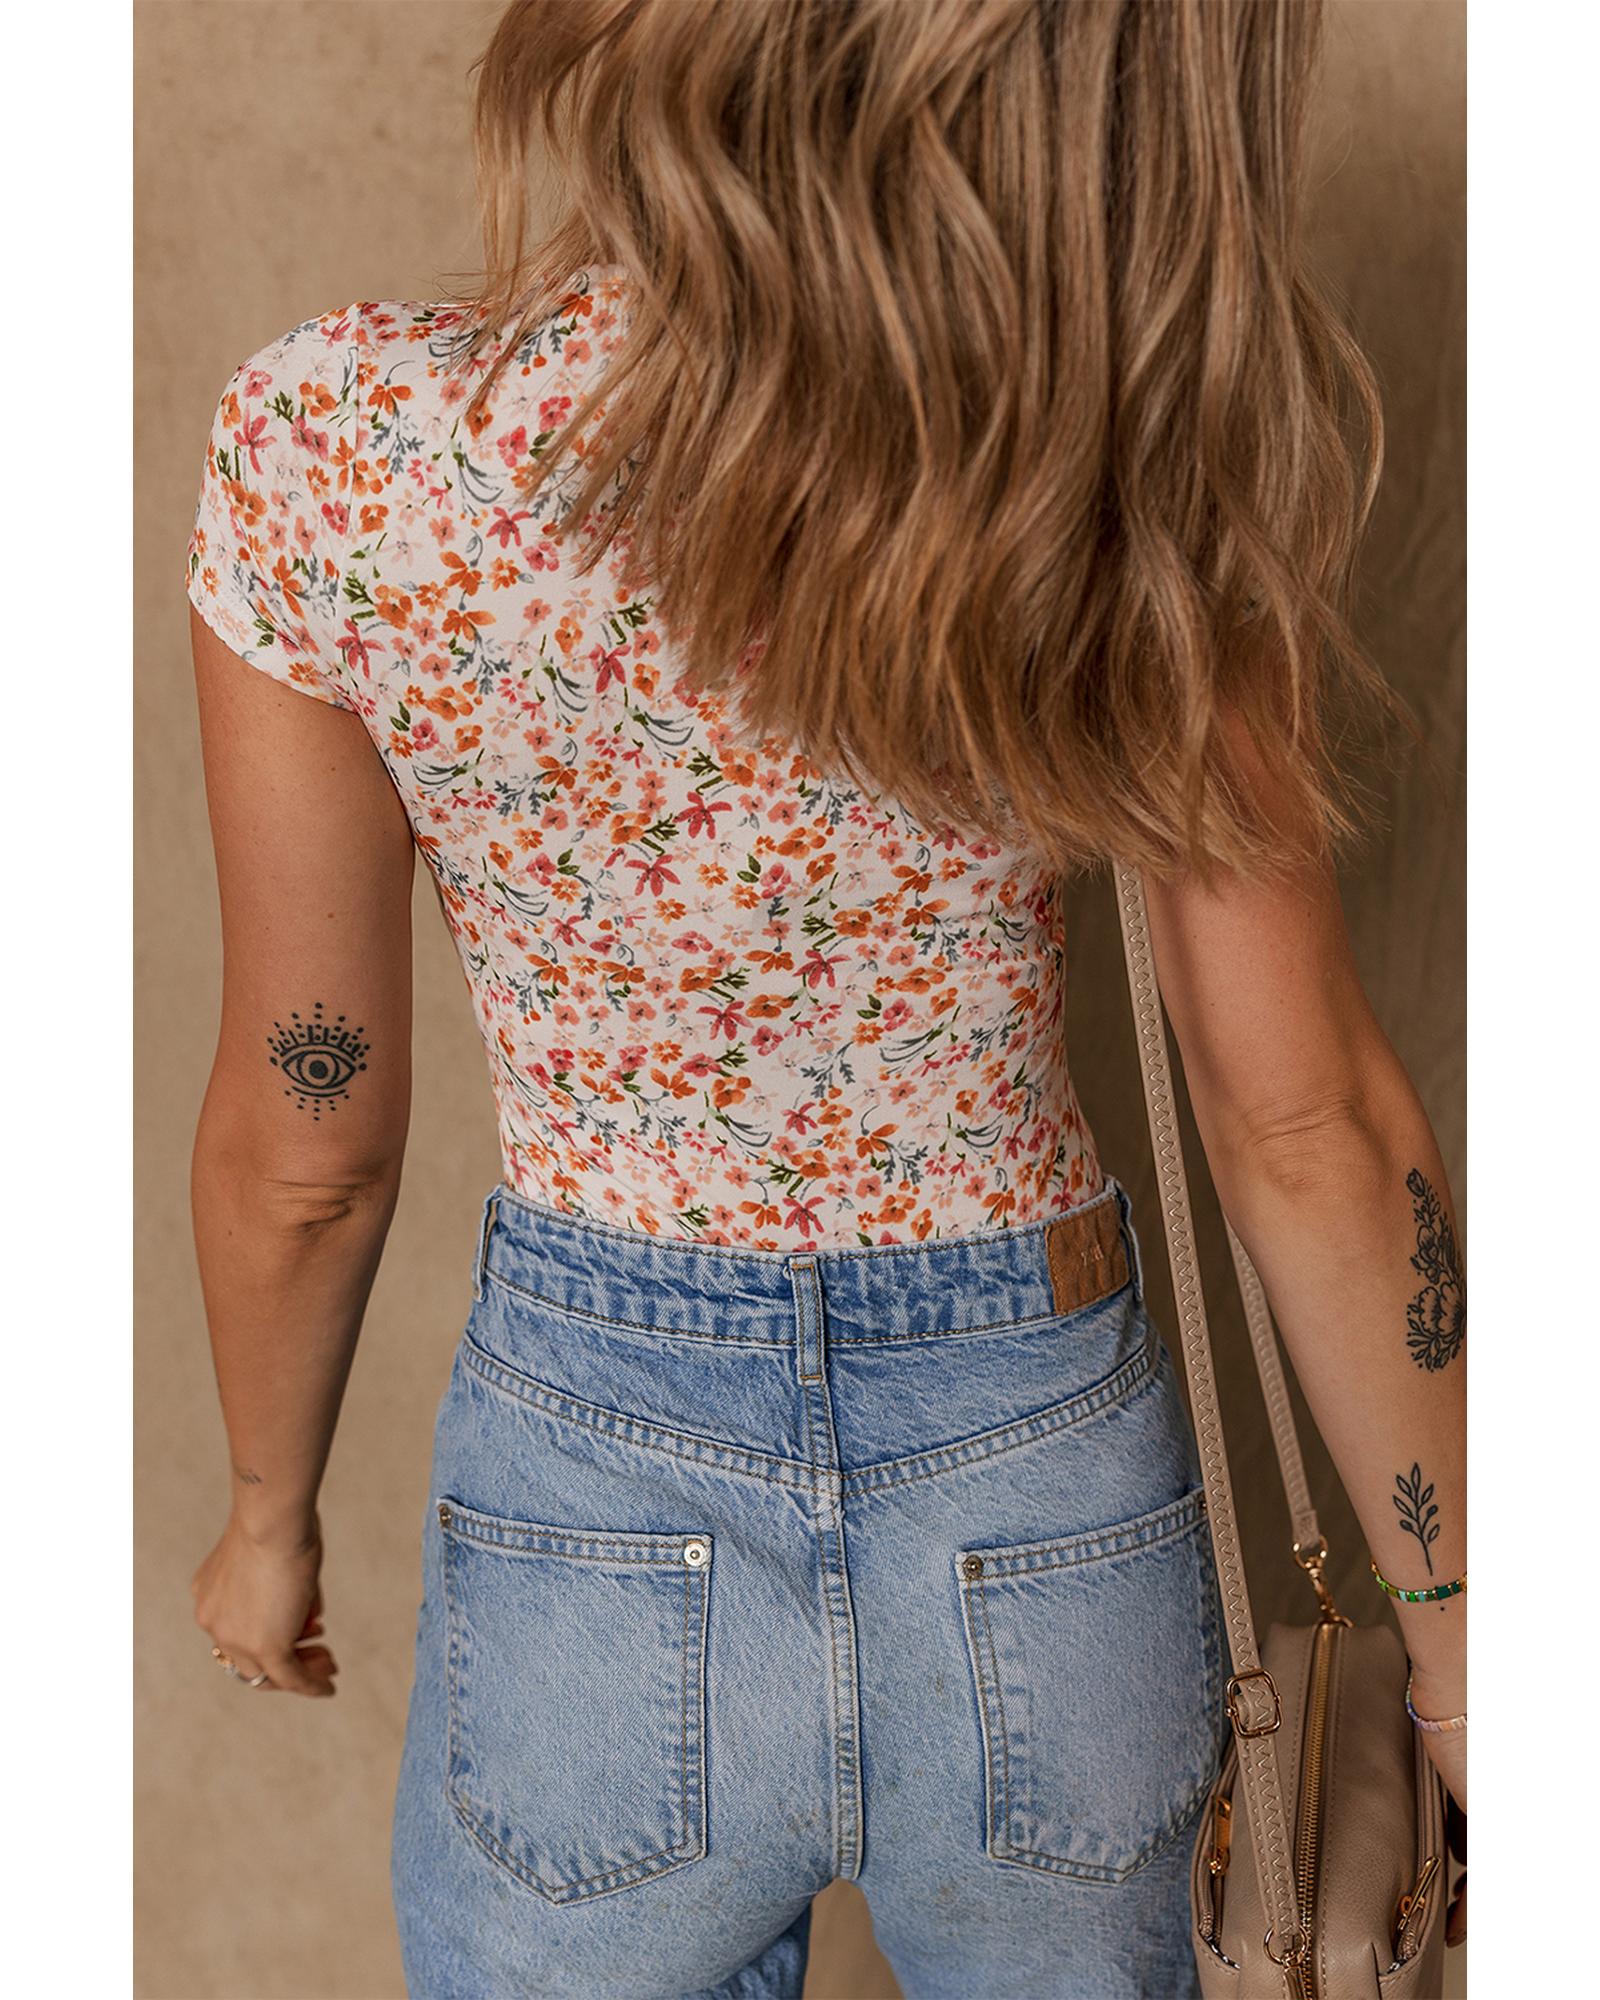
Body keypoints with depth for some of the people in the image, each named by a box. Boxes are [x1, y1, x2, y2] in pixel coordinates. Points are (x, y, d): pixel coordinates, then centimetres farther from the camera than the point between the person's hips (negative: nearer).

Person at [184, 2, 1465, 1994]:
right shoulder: (1143, 456, -17)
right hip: (1051, 1475, 2)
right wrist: (1453, 1642, 3)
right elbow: (1306, 1125, -11)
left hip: (596, 1472, -1)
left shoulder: (339, 440, -20)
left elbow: (305, 1142, -10)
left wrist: (267, 1514, 9)